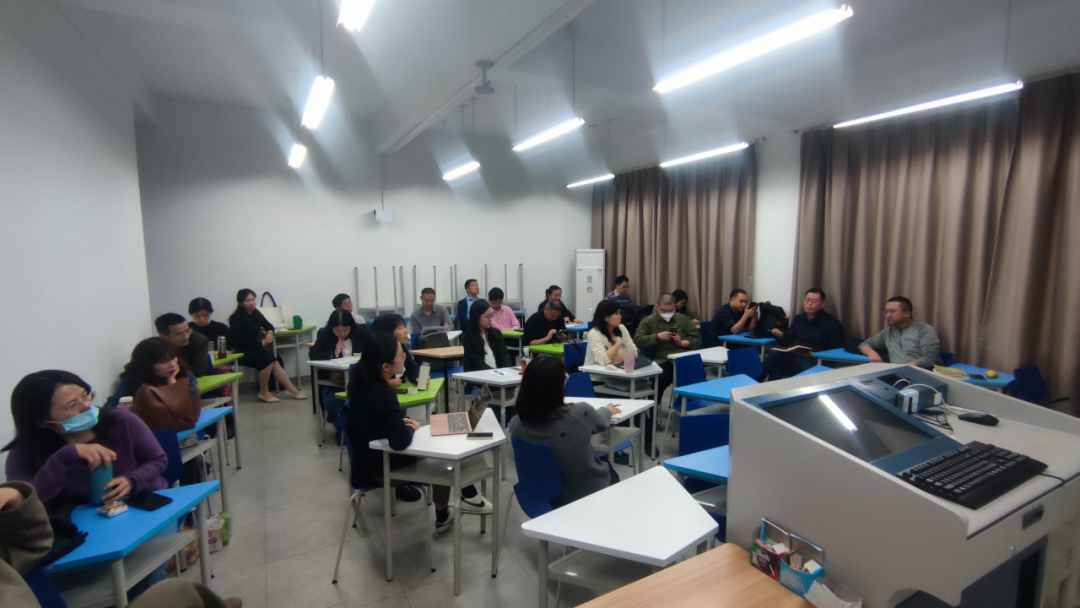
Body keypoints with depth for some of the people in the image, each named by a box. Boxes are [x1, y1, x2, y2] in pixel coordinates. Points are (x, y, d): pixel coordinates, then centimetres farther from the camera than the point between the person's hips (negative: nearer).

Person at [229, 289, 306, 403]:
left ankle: (292, 391, -19)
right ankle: (264, 393, -12)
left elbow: (268, 325, 18)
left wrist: (270, 332, -6)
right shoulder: (236, 318, -14)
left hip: (254, 349, 6)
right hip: (241, 353, -6)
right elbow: (240, 340, -19)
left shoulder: (255, 313, 6)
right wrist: (261, 343, -15)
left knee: (274, 360, -18)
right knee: (268, 359, -27)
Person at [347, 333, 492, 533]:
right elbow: (401, 440, -39)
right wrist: (411, 427, -18)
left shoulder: (364, 381, -5)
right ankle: (443, 516, 22)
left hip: (370, 457, 8)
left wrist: (402, 421, -2)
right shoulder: (382, 395, -33)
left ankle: (468, 496, 16)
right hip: (379, 468, -8)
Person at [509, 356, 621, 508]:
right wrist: (607, 411, 19)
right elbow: (601, 423, -3)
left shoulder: (516, 424, -21)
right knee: (610, 471, 32)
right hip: (589, 493, -3)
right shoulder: (580, 413, -29)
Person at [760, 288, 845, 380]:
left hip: (815, 362, -4)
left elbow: (838, 350, -2)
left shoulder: (831, 322, 5)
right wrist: (780, 335, -8)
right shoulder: (798, 319, 19)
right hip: (795, 357, 4)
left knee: (776, 355, -31)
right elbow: (787, 341, 16)